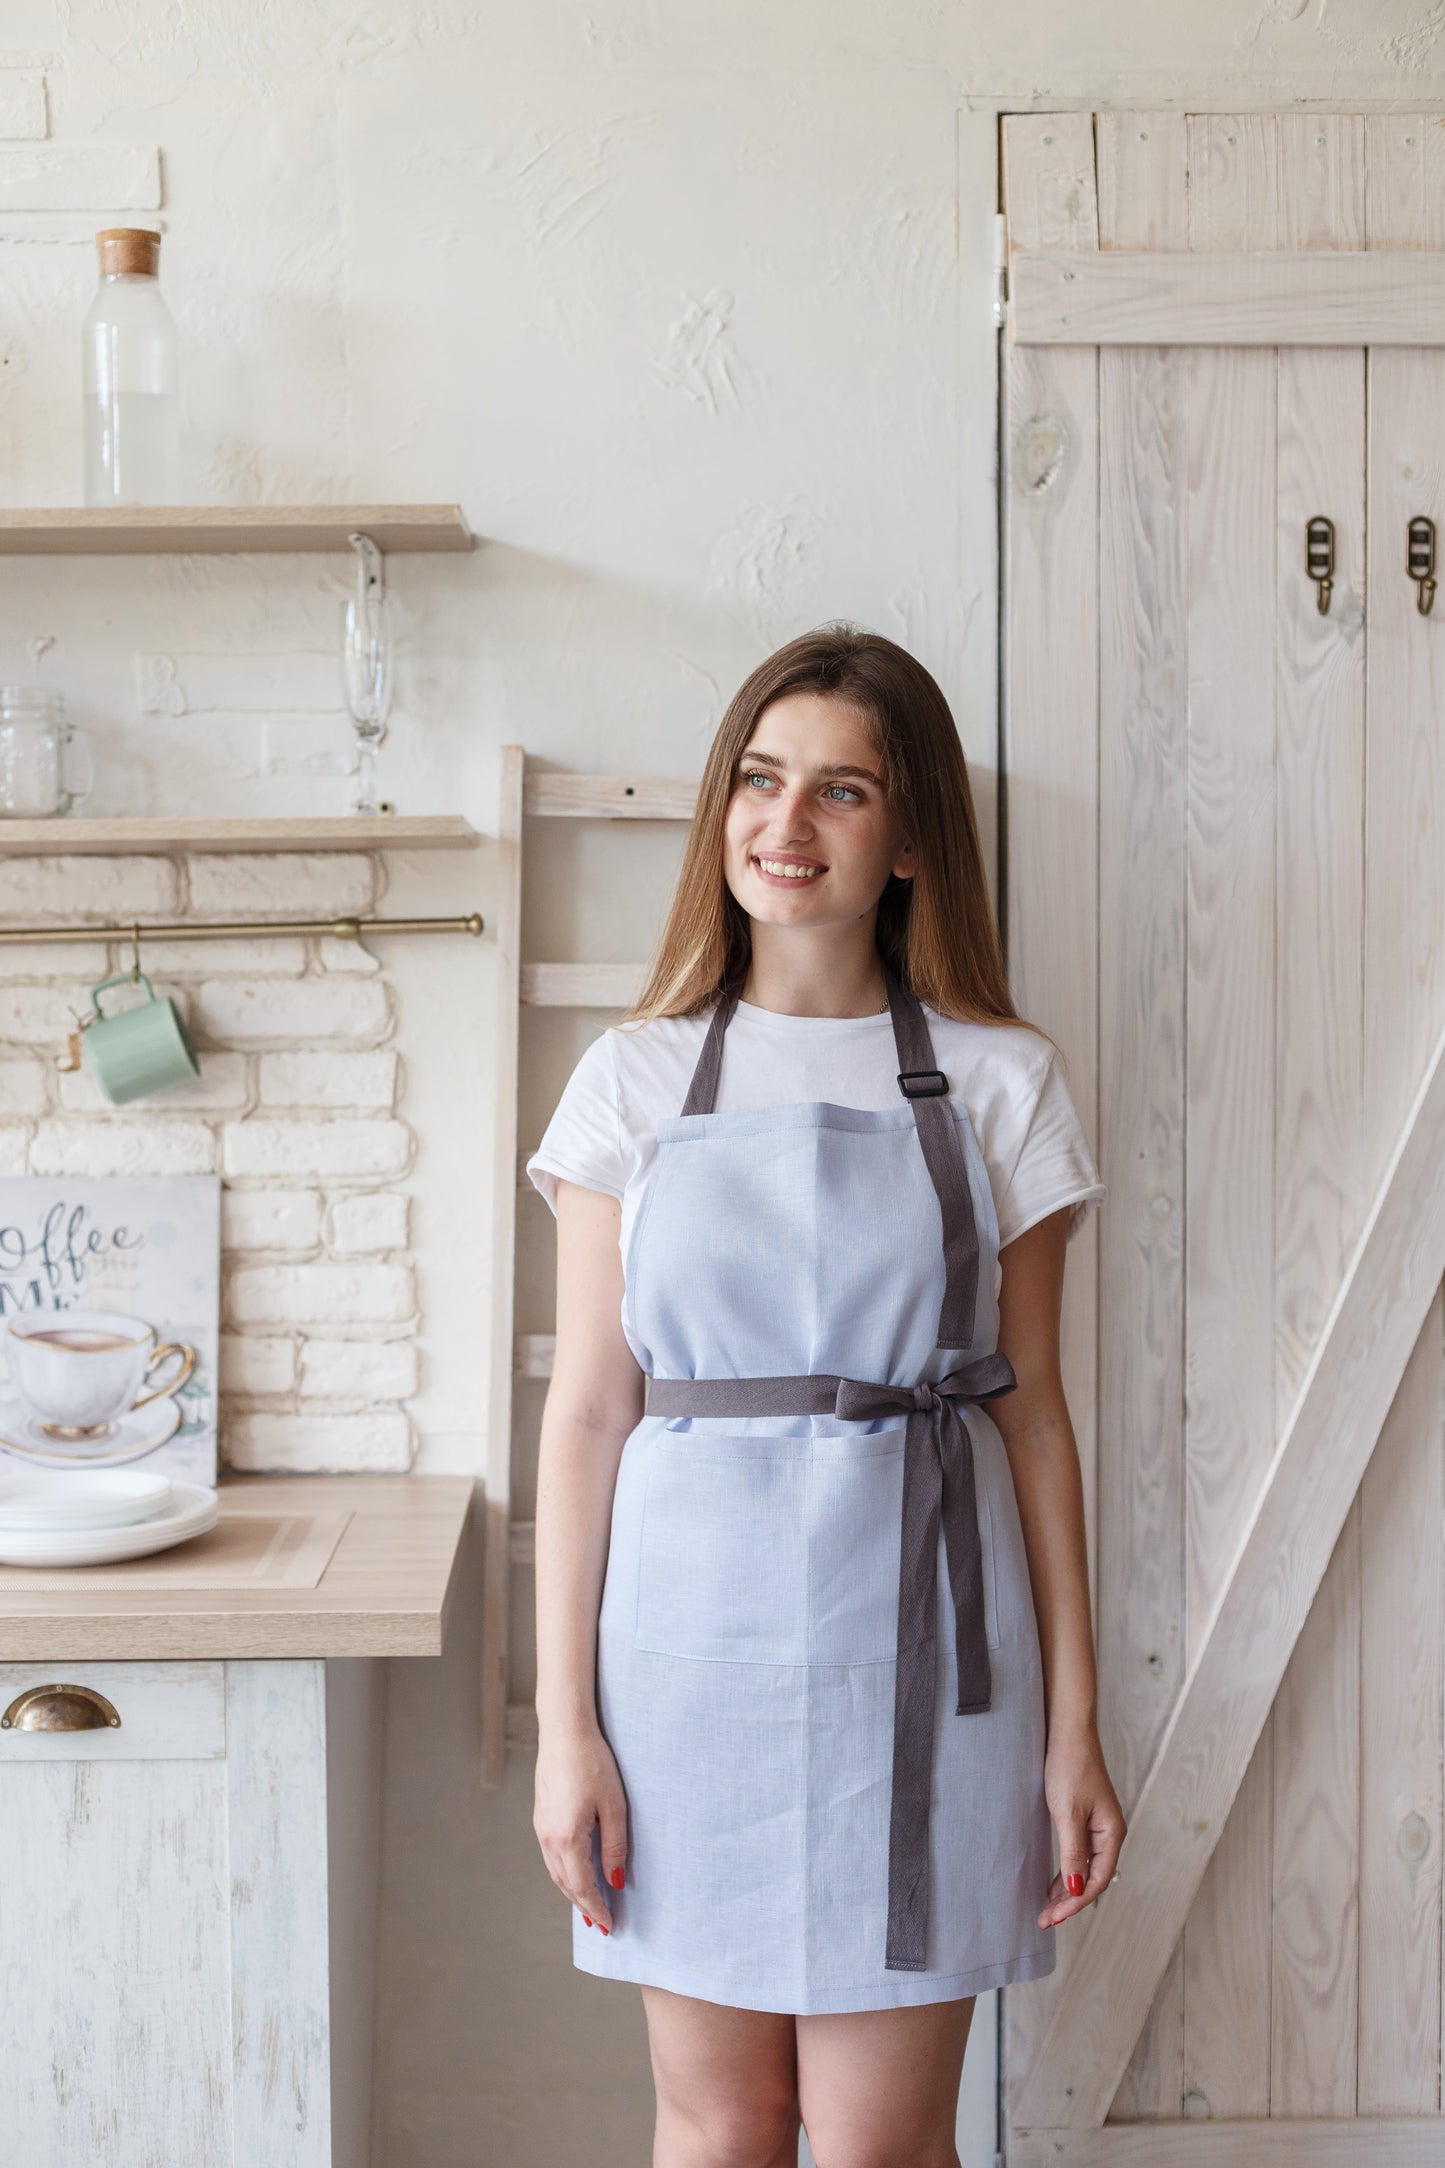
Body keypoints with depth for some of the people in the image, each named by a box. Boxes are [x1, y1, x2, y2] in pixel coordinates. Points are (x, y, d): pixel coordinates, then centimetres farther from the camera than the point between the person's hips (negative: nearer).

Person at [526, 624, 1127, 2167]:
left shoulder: (998, 1082, 2)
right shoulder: (635, 1081, 3)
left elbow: (1031, 1413, 3)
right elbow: (586, 1412, 2)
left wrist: (1072, 1726, 1)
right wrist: (564, 1724, -2)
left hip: (912, 1639, 0)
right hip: (692, 1636, 1)